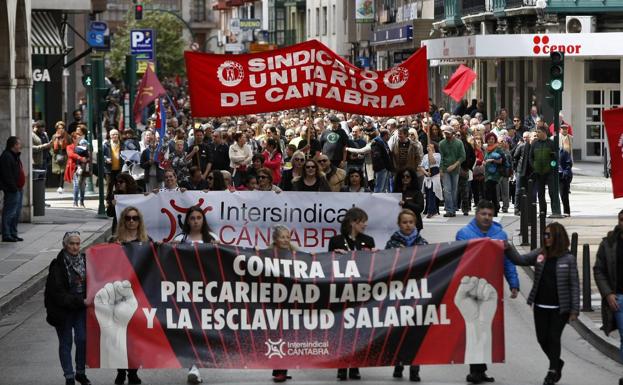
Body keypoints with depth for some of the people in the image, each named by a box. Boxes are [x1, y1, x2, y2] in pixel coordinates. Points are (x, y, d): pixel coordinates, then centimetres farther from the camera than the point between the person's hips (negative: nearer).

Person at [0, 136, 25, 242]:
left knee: (17, 213, 14)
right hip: (11, 190, -11)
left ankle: (13, 234, 21)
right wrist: (13, 188, -21)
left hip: (18, 189, 11)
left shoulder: (14, 156, 18)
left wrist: (19, 187, 16)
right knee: (10, 212, -8)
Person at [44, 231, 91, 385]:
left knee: (82, 340, -2)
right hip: (63, 310, -3)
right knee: (66, 343, 5)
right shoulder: (58, 265, -12)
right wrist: (81, 301, -18)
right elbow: (58, 292, -16)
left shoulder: (84, 260, 2)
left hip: (81, 309, 3)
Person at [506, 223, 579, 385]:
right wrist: (508, 249, -18)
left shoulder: (568, 258, -7)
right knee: (542, 339, 9)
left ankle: (552, 371, 15)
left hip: (559, 308, -4)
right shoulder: (540, 254, 3)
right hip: (540, 306, 4)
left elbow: (574, 285, -6)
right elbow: (520, 260, 1)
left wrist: (574, 310, -9)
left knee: (554, 338, 0)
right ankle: (557, 363, 34)